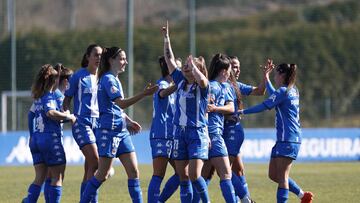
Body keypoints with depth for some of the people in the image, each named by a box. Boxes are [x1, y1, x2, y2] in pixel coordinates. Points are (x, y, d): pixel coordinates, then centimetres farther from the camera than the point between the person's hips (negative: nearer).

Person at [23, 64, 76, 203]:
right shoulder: (50, 96, -11)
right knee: (57, 177, 1)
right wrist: (68, 116, -19)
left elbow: (32, 113, 27)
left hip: (36, 139, 8)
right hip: (50, 138, -8)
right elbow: (50, 112, -29)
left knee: (40, 178, 6)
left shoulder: (38, 97, 14)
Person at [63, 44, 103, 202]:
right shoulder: (79, 76, -3)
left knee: (89, 168, 5)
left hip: (97, 122, 6)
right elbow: (67, 99, 2)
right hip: (82, 122, -6)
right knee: (95, 162, -18)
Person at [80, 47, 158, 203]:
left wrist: (128, 122, 13)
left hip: (121, 131, 9)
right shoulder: (108, 79, -12)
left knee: (133, 171, 1)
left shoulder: (114, 79, 17)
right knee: (102, 174, -4)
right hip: (109, 130, -9)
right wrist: (144, 94, -31)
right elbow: (121, 103, -24)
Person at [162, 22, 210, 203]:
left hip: (197, 134, -6)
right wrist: (166, 38, 11)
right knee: (183, 176, 5)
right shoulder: (181, 82, 10)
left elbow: (202, 80, -31)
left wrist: (193, 65, -18)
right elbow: (169, 59, 13)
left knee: (194, 175, -14)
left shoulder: (201, 87, -6)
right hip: (180, 132, 6)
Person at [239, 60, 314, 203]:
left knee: (282, 176, -9)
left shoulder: (283, 91, -11)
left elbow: (264, 106, -16)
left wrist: (243, 112, -10)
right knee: (273, 175, 13)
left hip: (287, 140, -9)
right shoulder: (293, 91, 15)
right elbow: (274, 96, 32)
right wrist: (266, 77, 34)